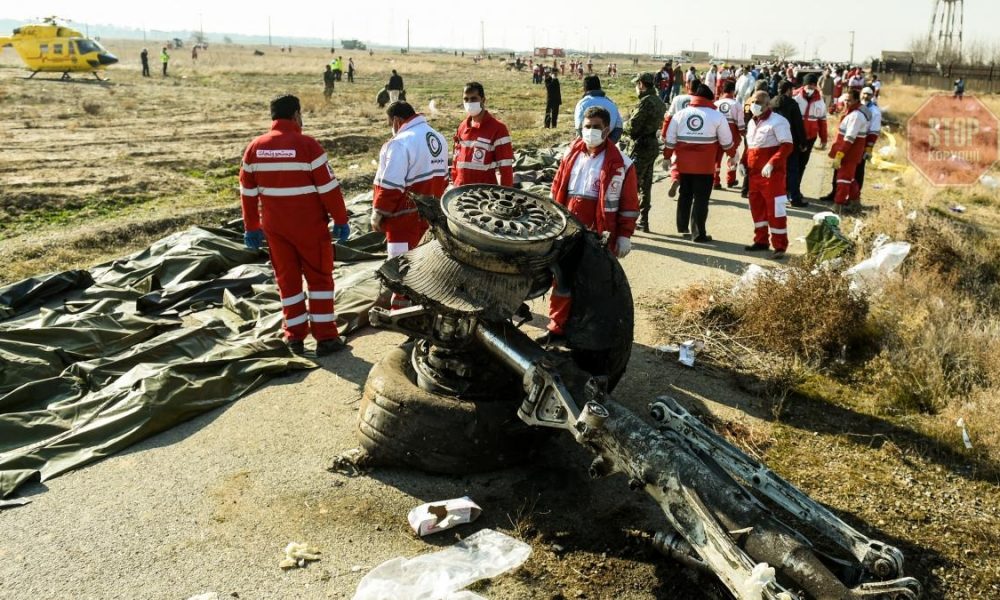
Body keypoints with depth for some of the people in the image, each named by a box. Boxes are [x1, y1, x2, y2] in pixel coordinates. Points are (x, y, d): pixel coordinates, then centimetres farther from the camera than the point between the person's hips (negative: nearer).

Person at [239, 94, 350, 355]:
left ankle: (295, 336, 17)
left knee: (287, 278, 14)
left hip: (274, 227, 4)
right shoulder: (307, 145, -14)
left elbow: (247, 192, 7)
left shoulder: (255, 147, 2)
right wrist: (341, 220, -3)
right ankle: (325, 337, 7)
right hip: (309, 226, -4)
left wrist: (252, 227, 15)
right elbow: (329, 187, -13)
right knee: (320, 277, 7)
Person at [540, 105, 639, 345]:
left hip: (598, 236, -5)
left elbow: (629, 203, -5)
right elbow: (557, 189, 14)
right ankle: (557, 328, 24)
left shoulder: (619, 163, -7)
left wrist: (624, 236, -6)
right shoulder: (572, 154, 8)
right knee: (562, 279, 11)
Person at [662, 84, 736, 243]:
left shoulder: (680, 114, 3)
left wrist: (667, 157, 18)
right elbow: (726, 141, 4)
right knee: (701, 199, 2)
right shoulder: (717, 116, -3)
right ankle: (698, 234, 3)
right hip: (705, 166, -3)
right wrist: (732, 155, 21)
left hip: (684, 164, 3)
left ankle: (683, 228, 24)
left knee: (685, 196, 18)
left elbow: (670, 140, 6)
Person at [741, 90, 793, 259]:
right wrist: (743, 162, 9)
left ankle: (780, 246, 1)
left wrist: (771, 164, -27)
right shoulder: (752, 122, 15)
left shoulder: (778, 121, -11)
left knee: (774, 209, -6)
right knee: (757, 207, 13)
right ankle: (761, 241, 25)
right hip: (754, 173, 8)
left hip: (772, 173, -8)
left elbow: (787, 146, -17)